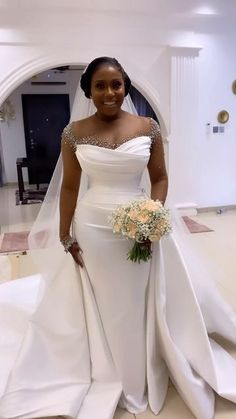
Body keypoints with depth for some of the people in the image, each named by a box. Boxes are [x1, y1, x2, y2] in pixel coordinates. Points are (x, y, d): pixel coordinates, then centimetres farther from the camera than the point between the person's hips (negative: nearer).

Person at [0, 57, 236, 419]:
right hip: (92, 228, 0)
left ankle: (142, 374, 44)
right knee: (101, 304, 16)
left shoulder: (148, 127, -3)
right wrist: (64, 236, 0)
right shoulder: (74, 133, -4)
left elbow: (160, 178, 2)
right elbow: (69, 187, 0)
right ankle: (109, 377, 43)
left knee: (140, 302, 16)